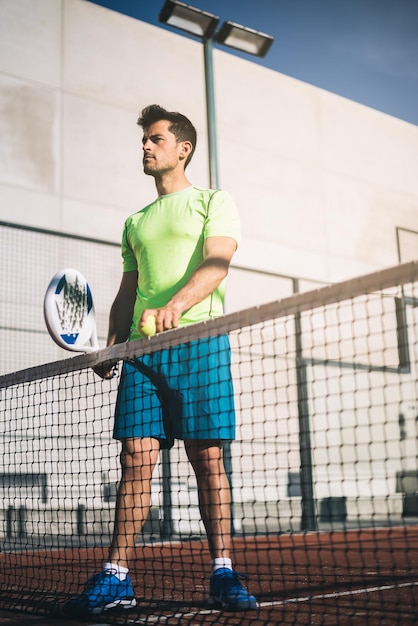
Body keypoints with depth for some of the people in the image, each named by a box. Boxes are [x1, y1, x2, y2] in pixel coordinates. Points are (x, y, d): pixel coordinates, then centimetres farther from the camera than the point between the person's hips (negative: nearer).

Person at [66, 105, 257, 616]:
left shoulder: (214, 201, 9)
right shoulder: (135, 222, 26)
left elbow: (216, 265, -9)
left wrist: (175, 306, -27)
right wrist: (110, 345, 8)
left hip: (199, 341, -4)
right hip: (141, 348, 4)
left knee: (207, 458, -4)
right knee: (136, 459, -3)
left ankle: (222, 573, 4)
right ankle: (116, 578, 0)